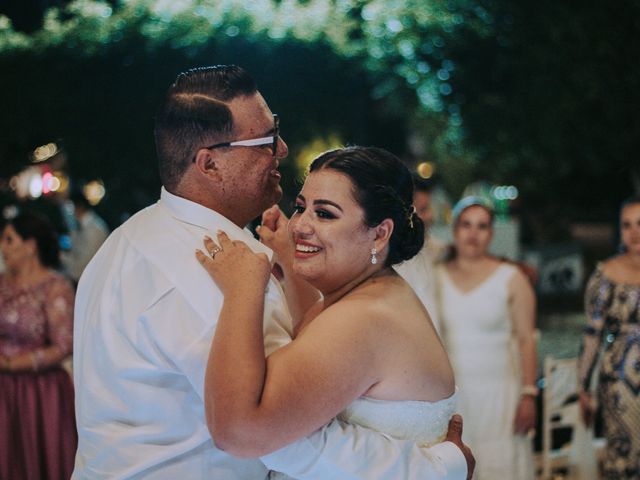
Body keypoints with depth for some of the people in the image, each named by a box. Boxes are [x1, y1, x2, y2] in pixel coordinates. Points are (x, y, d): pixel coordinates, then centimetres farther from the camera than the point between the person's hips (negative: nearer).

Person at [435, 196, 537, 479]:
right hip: (448, 394, 2)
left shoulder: (511, 279, 1)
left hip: (497, 392, -2)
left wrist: (529, 395, -8)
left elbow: (526, 340, -1)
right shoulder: (437, 277, 8)